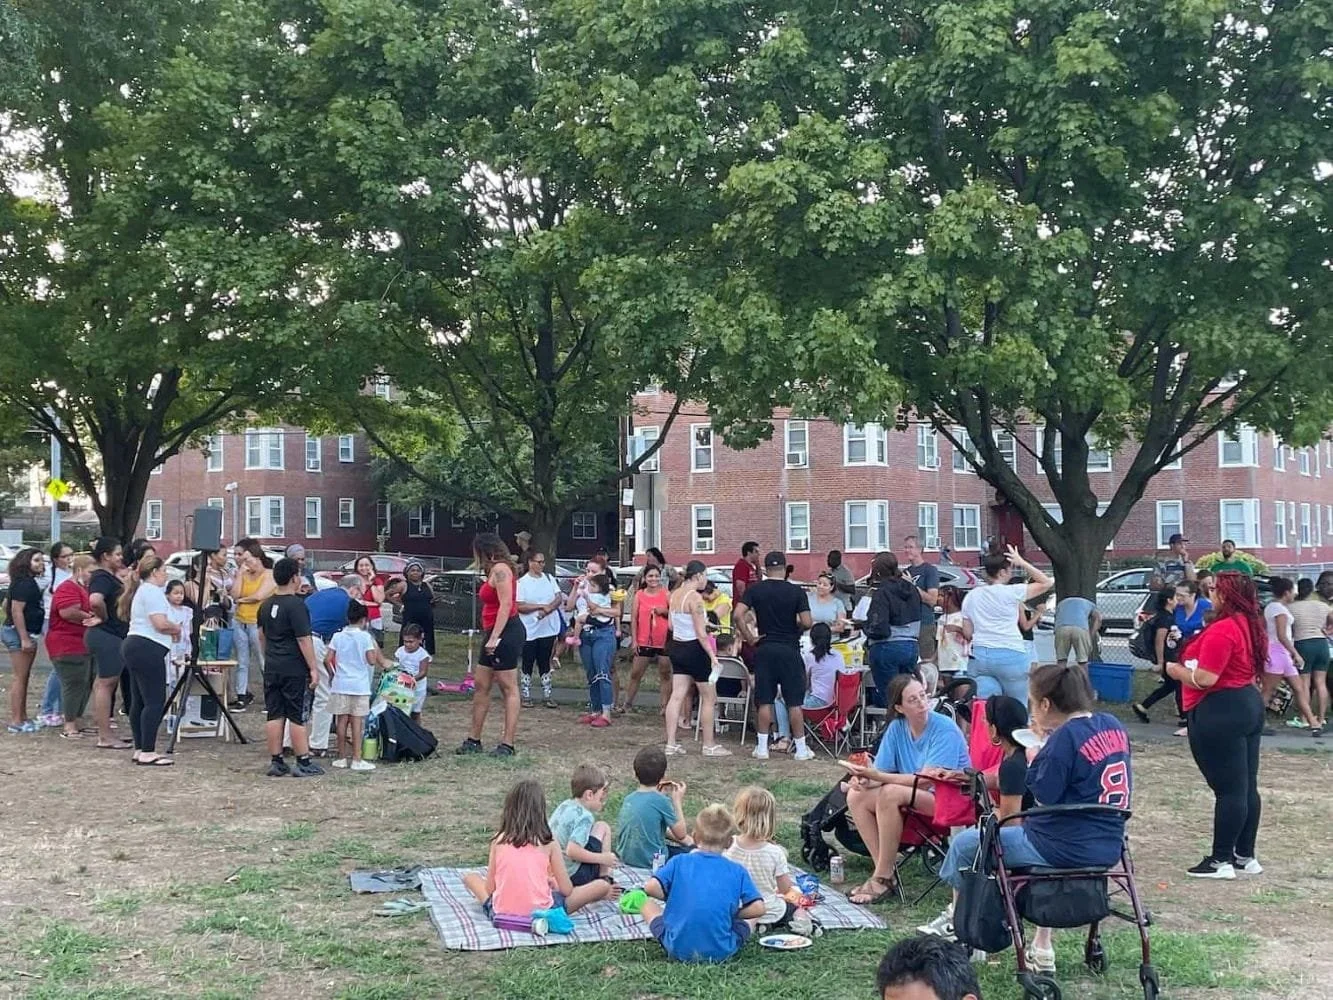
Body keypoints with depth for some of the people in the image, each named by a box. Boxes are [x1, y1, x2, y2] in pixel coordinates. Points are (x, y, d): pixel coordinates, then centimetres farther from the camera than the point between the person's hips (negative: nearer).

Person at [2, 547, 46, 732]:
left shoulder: (29, 583, 14)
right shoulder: (23, 583, -16)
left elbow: (7, 604, 24)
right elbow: (16, 610, -22)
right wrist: (24, 638, -25)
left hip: (28, 634, 10)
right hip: (19, 633, -10)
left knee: (23, 678, 14)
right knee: (19, 678, -8)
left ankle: (23, 717, 21)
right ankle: (16, 721, -6)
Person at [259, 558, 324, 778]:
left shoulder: (266, 605, 9)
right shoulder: (296, 605, -15)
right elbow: (303, 640, -17)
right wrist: (313, 668, -14)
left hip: (272, 669, 7)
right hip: (295, 670, -7)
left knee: (274, 716, 8)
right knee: (298, 718, -2)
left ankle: (276, 762, 12)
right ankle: (303, 763, 2)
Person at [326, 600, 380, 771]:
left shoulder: (338, 636, 2)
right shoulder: (365, 637, -7)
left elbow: (327, 660, -1)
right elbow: (372, 661, -10)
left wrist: (332, 675, 15)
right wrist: (375, 648, 8)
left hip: (340, 684, 3)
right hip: (359, 685, -3)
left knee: (342, 720, 8)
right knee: (357, 721, 0)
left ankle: (341, 757, 15)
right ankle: (356, 760, 1)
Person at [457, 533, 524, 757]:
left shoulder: (500, 569, -11)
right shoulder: (494, 571, 18)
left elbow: (506, 605, -20)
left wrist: (494, 637, -23)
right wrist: (491, 637, 11)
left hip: (506, 631, -11)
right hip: (495, 634, 11)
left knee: (508, 689, -6)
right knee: (481, 686, 12)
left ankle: (507, 744, -4)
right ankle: (473, 740, 19)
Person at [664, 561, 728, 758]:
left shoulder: (675, 594, 6)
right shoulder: (694, 597, -19)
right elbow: (700, 633, -19)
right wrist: (712, 656, -14)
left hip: (677, 646, 8)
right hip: (694, 648, -8)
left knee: (677, 696, 7)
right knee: (709, 699, 4)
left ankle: (670, 744, 6)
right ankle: (709, 746, 10)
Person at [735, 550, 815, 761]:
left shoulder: (755, 590, -1)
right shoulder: (796, 592, -6)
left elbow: (738, 615, -11)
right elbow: (807, 623, -12)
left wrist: (750, 637, -2)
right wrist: (796, 627, 9)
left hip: (765, 649, 2)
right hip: (789, 649, -2)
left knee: (765, 701, 8)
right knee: (794, 702, 4)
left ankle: (762, 747, 10)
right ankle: (801, 748, 10)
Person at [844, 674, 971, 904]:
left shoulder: (945, 730, -18)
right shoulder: (896, 728, 0)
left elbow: (925, 780, -23)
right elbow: (880, 773, -1)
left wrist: (877, 776, -30)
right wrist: (864, 780, -26)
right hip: (914, 796, 7)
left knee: (890, 793, -30)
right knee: (856, 796, -10)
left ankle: (883, 878, -22)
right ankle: (885, 870, -11)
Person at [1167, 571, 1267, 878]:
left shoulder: (1222, 630, -20)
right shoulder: (1251, 625, 11)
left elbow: (1205, 679, -23)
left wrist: (1176, 670, -5)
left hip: (1220, 713, -10)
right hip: (1248, 704, 10)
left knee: (1228, 789, -6)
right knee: (1246, 787, 13)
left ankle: (1221, 860, 0)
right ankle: (1245, 855, 21)